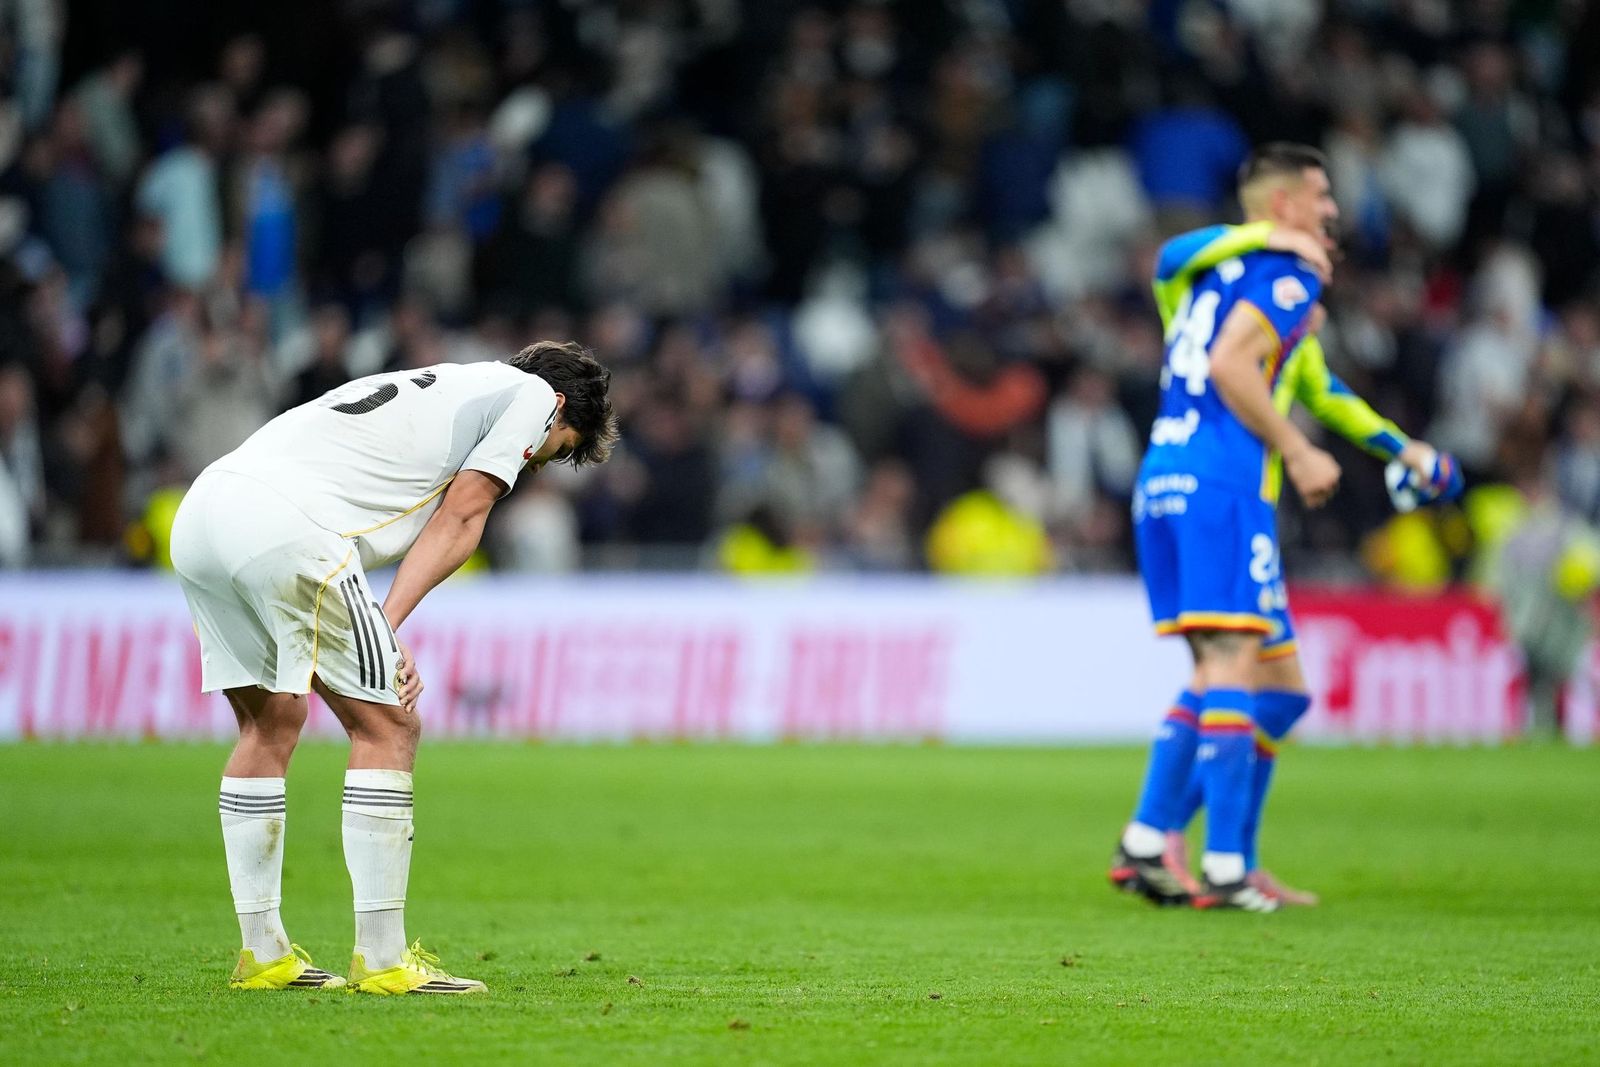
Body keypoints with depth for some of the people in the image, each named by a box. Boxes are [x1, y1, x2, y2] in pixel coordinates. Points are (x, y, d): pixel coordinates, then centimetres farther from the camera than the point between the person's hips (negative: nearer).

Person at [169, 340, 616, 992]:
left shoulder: (433, 390, 35)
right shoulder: (532, 393, 14)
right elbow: (458, 520, 3)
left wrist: (380, 643, 10)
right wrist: (389, 627, -3)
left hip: (198, 514, 9)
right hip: (281, 526, -9)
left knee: (270, 721, 22)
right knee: (388, 727, 1)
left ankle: (262, 953, 25)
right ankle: (381, 960, 1)